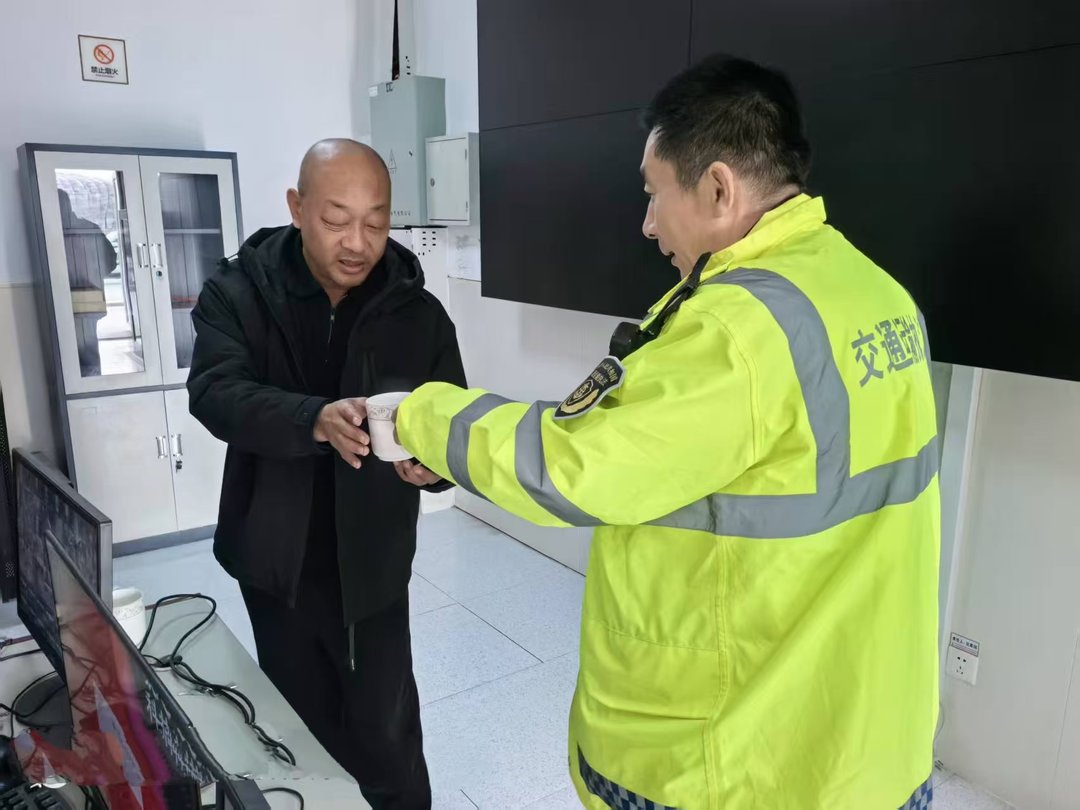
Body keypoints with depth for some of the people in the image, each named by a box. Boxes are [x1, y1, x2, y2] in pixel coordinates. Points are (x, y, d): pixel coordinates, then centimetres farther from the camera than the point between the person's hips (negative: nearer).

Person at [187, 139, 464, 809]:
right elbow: (215, 393, -23)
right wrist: (317, 420, -43)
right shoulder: (238, 294, -7)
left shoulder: (418, 313, -6)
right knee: (302, 727, 20)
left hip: (372, 567, -1)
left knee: (386, 737, 8)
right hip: (274, 564, 1)